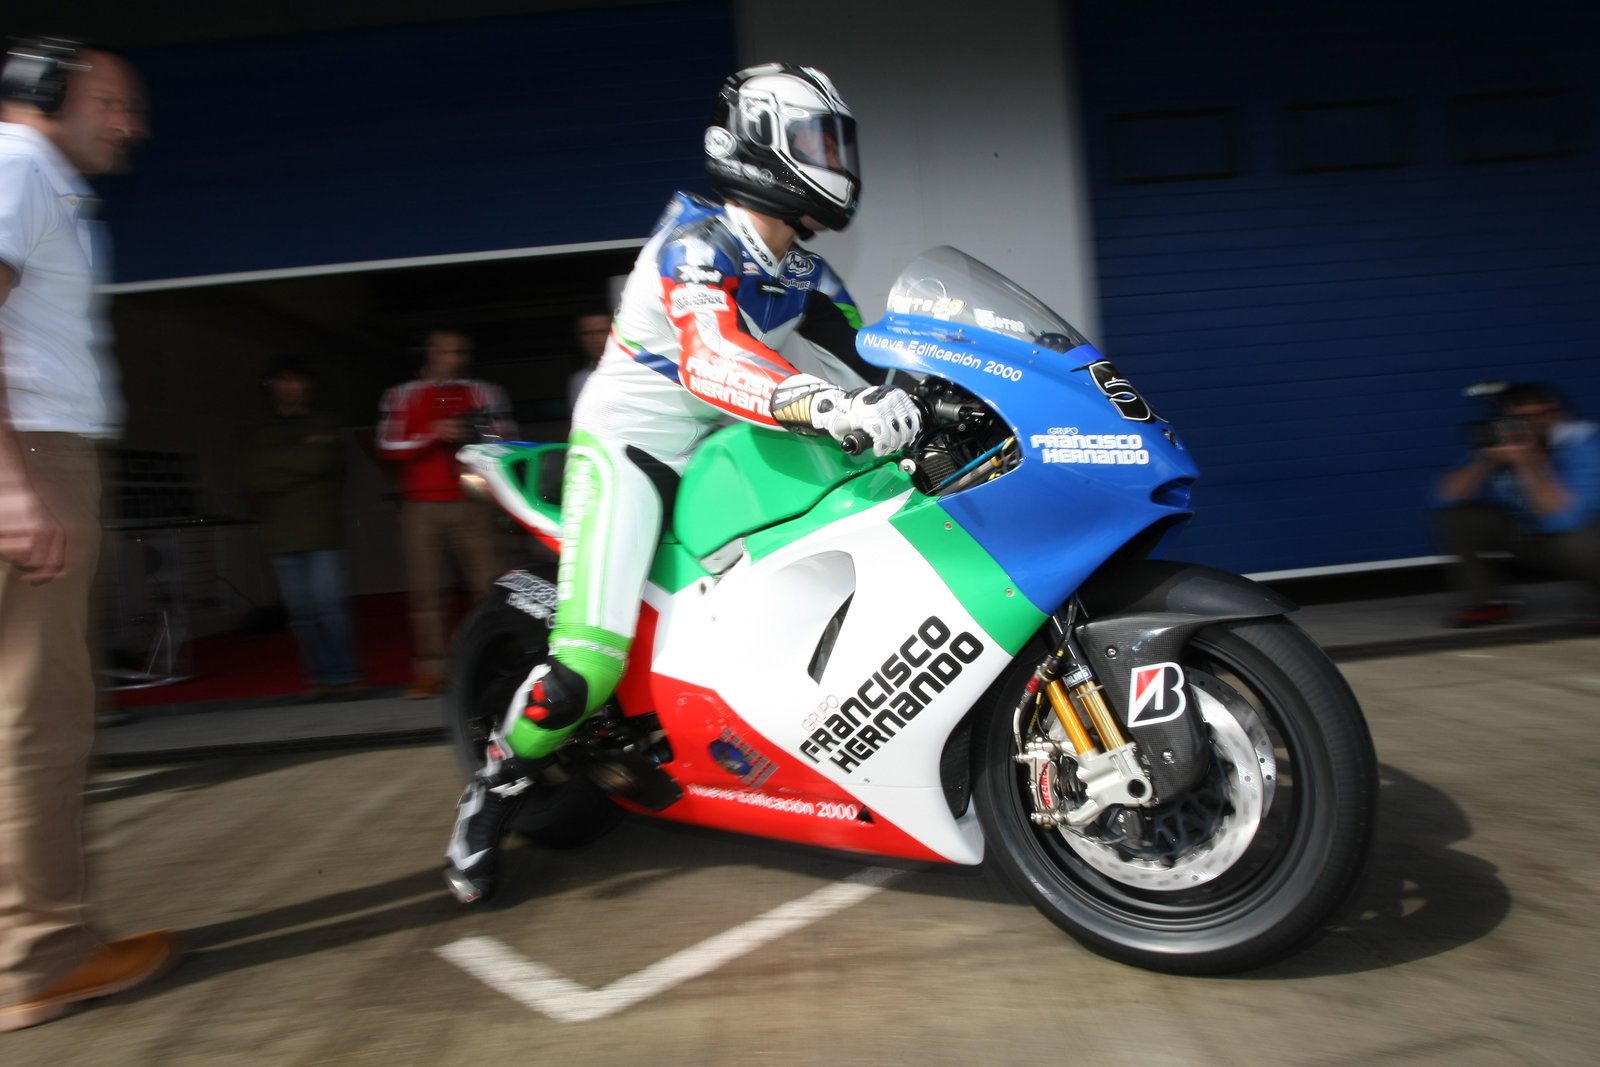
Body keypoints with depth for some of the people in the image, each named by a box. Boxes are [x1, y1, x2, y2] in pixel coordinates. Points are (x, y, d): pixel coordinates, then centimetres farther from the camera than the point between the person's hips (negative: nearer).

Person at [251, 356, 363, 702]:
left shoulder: (323, 423, 11)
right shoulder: (266, 433, 19)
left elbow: (322, 460, -9)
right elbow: (261, 478, 3)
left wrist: (279, 461, -1)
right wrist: (301, 460, -4)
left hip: (321, 530, -3)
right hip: (282, 535, 4)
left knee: (328, 604, -10)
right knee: (301, 611, 1)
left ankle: (344, 675, -5)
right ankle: (320, 676, 7)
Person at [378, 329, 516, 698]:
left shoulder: (483, 393, 11)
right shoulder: (403, 396, 11)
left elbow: (506, 438, 6)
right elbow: (389, 446, 1)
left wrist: (477, 439, -14)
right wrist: (434, 433, -12)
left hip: (470, 504, 0)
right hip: (421, 506, 1)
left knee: (490, 584, -6)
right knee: (425, 591, 1)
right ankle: (431, 671, 7)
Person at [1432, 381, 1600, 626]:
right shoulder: (1501, 447, -8)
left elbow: (1562, 520, -35)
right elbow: (1444, 499, -17)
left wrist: (1529, 464, -38)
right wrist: (1485, 462, -29)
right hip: (1530, 537, 5)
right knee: (1454, 516, -14)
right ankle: (1484, 601, -4)